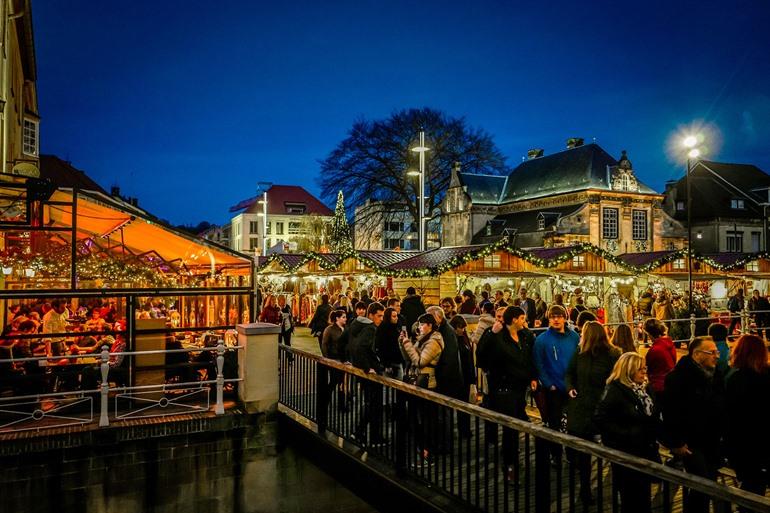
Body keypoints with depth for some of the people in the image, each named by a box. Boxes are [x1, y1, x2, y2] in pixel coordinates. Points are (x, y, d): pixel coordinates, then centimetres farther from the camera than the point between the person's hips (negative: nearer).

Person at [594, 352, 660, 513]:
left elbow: (654, 416, 18)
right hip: (626, 453, -7)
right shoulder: (615, 390, -18)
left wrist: (655, 435, 4)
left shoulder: (645, 388, 4)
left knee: (644, 498, 18)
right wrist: (625, 434, -23)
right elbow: (600, 419, -22)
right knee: (631, 500, 7)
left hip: (647, 450, 7)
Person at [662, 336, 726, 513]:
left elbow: (722, 408, 19)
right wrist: (676, 443, -19)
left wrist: (721, 435, 16)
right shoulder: (679, 376, -18)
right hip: (690, 444, -7)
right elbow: (671, 411, -21)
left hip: (711, 443, 8)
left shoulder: (717, 375, 7)